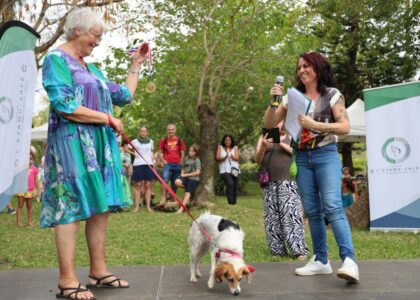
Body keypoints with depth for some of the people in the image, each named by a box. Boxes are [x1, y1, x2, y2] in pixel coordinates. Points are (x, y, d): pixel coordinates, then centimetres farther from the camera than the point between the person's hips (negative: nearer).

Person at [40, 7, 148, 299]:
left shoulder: (92, 69, 22)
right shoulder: (56, 60, -4)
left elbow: (124, 96, 24)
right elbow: (64, 106, -17)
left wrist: (135, 65, 25)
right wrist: (108, 119, -12)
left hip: (100, 145, 9)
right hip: (72, 144, -9)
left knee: (100, 208, 7)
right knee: (71, 209, -7)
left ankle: (99, 271, 16)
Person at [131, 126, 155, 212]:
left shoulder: (150, 141, 15)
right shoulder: (135, 141, 8)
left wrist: (153, 163, 14)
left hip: (148, 164, 2)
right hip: (138, 165, -2)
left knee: (148, 185, 0)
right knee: (138, 185, -2)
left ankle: (148, 206, 3)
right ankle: (137, 206, -1)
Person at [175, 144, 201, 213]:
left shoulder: (197, 160, -5)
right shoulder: (186, 159, 12)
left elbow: (197, 172, -13)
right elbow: (183, 168, 21)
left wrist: (186, 175, -11)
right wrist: (182, 174, -2)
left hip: (193, 179, -5)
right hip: (185, 177, 5)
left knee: (188, 193, -11)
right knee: (177, 182, -24)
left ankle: (181, 208, -12)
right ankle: (190, 189, 0)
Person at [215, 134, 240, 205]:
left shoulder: (235, 148, 15)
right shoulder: (220, 147, 12)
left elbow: (237, 158, 2)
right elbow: (217, 158, 3)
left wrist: (232, 157, -20)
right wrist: (224, 157, -16)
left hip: (235, 170, 3)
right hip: (225, 170, -3)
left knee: (235, 187, -3)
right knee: (230, 184, -25)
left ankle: (234, 202, 9)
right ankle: (230, 202, -22)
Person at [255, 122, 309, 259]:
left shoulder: (290, 137, 11)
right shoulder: (264, 138, 15)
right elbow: (258, 160, 6)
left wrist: (281, 144, -12)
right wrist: (263, 146, -14)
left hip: (288, 182, -2)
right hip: (270, 184, 3)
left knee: (291, 215, -10)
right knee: (272, 218, 0)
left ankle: (299, 250, -8)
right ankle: (278, 250, 7)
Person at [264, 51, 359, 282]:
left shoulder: (331, 94, 2)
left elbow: (345, 127, -4)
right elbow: (269, 124, 8)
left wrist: (316, 125, -16)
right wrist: (273, 101, -7)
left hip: (326, 155, -4)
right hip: (302, 158, 4)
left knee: (332, 206, -19)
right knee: (312, 211, 5)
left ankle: (349, 260, -21)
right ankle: (321, 260, 13)